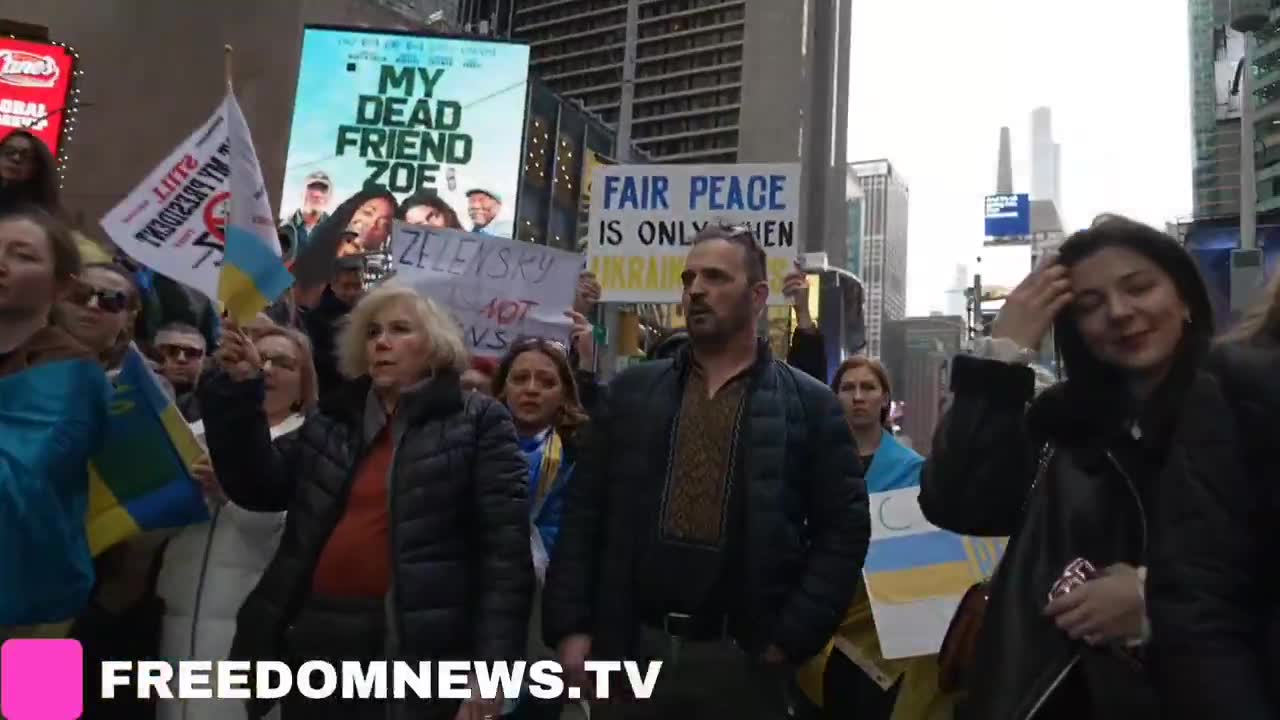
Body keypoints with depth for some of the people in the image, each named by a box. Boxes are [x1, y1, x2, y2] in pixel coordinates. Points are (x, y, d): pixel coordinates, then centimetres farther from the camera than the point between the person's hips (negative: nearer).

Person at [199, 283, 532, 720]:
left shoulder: (478, 421, -2)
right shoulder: (332, 421, 13)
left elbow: (505, 549, -8)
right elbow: (259, 487, 7)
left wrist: (492, 662, -14)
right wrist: (239, 390, -2)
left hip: (418, 650, -5)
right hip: (317, 642, 5)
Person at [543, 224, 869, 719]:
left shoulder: (810, 405, 1)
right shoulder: (631, 392, 6)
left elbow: (845, 528, -1)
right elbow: (583, 512, 5)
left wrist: (791, 638, -7)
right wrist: (569, 626, -2)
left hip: (742, 658, -1)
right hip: (630, 649, 2)